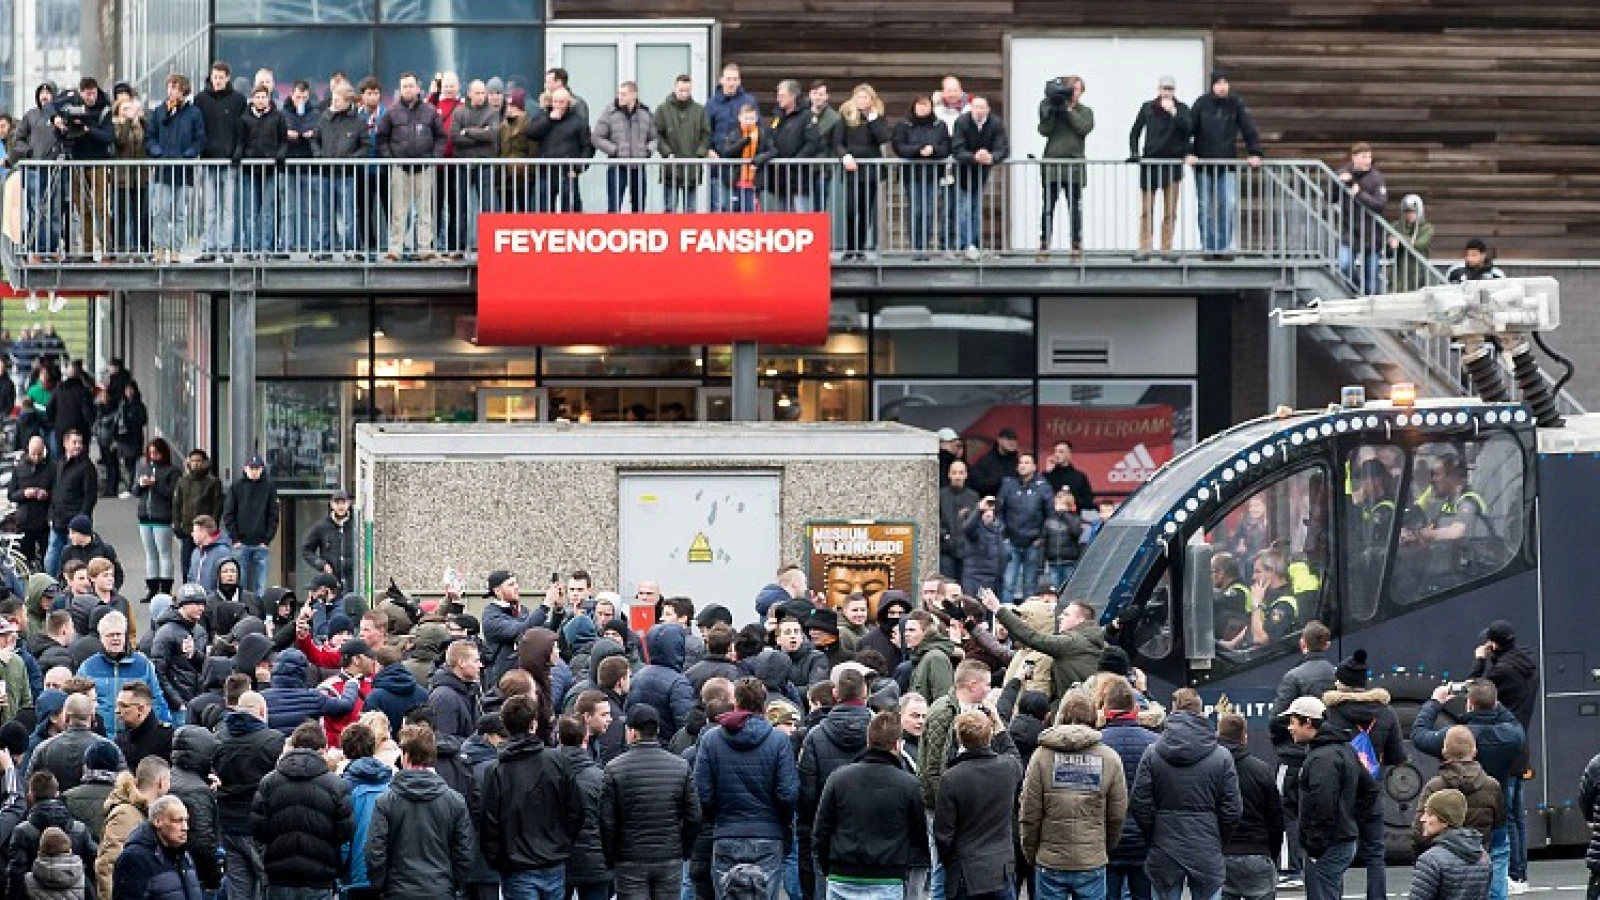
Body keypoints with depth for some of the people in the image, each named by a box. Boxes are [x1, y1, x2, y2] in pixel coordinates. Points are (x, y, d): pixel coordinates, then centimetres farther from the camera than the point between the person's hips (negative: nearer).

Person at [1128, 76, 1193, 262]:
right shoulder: (1148, 108, 6)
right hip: (1150, 162, 1)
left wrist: (1173, 112, -18)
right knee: (1146, 210, 1)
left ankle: (1167, 248, 9)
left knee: (1170, 211, 3)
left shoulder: (1181, 109, 4)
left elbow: (1188, 128, -13)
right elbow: (1135, 132, 11)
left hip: (1172, 163, -1)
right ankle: (1144, 248, 5)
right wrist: (1134, 152, -1)